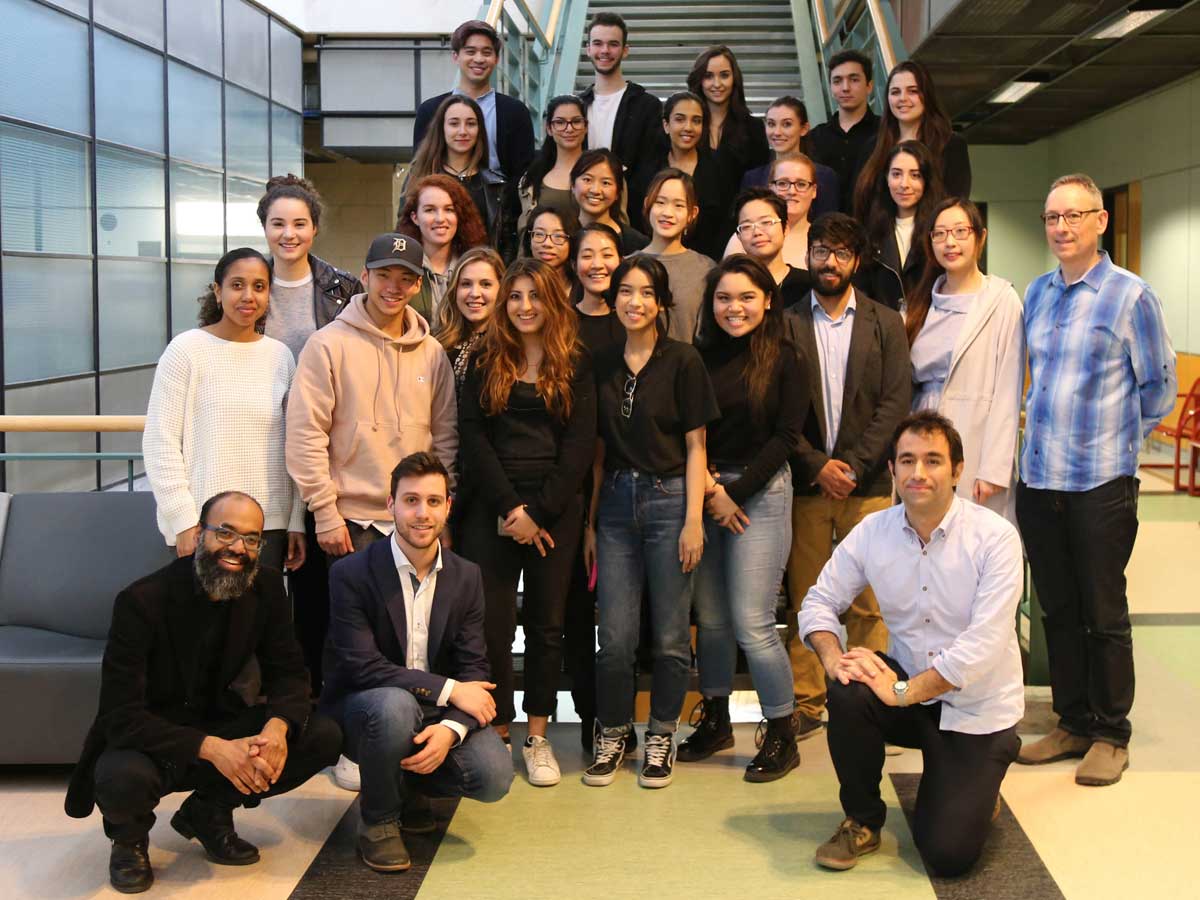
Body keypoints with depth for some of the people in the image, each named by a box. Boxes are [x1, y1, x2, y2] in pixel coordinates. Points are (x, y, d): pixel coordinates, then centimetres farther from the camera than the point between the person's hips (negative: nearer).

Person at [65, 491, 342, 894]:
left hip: (221, 729, 5)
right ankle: (129, 836, 3)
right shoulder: (142, 601, -22)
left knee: (324, 736, -16)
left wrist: (277, 727, -28)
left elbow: (289, 673, -4)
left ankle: (208, 812, 7)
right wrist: (211, 749, -37)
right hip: (149, 740, -5)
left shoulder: (266, 587, -7)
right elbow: (121, 716, -25)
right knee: (123, 778, -38)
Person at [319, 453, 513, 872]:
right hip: (363, 708, -3)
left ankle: (410, 786, 13)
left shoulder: (467, 577, 0)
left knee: (494, 776, -21)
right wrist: (448, 689, -25)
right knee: (394, 704, -38)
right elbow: (362, 667, -21)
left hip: (439, 713, 4)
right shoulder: (352, 574, -14)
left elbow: (474, 667, -5)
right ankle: (378, 818, -10)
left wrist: (451, 728, -25)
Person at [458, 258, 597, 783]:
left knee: (546, 622, 5)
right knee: (491, 622, -3)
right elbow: (474, 438, 0)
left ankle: (537, 737, 15)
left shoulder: (575, 366, 6)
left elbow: (580, 444, -1)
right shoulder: (486, 363, 8)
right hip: (492, 507, 0)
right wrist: (510, 508, -11)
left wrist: (537, 512, -10)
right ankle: (497, 732, 9)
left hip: (556, 508, 0)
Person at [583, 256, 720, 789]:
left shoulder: (682, 361, -2)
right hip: (616, 502, 3)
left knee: (670, 635, 4)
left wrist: (694, 520, -9)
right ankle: (611, 734, 20)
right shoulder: (604, 366, 9)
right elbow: (599, 452, 12)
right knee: (615, 635, 2)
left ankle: (661, 737, 21)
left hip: (669, 499, -3)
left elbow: (695, 447, -3)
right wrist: (589, 522, 10)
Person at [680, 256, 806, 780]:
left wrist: (733, 491, -10)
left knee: (752, 623, -6)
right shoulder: (701, 358, 7)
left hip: (760, 493, -4)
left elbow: (786, 437, -6)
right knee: (709, 617, 8)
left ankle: (781, 736, 9)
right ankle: (715, 721, 25)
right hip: (702, 493, 4)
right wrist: (705, 490, -8)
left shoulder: (784, 360, -2)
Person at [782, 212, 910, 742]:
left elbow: (896, 402, 1)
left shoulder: (885, 324, 9)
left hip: (867, 482, 0)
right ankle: (805, 705, 11)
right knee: (805, 598, 2)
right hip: (805, 481, 0)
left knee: (868, 603, 0)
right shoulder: (786, 324, 6)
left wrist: (852, 465, -9)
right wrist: (817, 465, -8)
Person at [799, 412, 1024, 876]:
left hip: (978, 711, -3)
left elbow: (984, 645, -24)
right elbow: (820, 601, -1)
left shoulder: (995, 537, -18)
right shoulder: (872, 531, -6)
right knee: (849, 693, -30)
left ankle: (973, 790, 23)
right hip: (908, 688, 4)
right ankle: (861, 821, -4)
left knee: (947, 854, -14)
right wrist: (832, 655, -22)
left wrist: (904, 692, -28)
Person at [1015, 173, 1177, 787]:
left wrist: (1119, 440, 7)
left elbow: (1159, 386, 1)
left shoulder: (1130, 295, -6)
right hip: (1038, 479, 5)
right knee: (1057, 610, 12)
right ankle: (1073, 723, 24)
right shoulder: (1036, 294, 10)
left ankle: (1111, 735, 16)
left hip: (1100, 483, -5)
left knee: (1103, 614, 3)